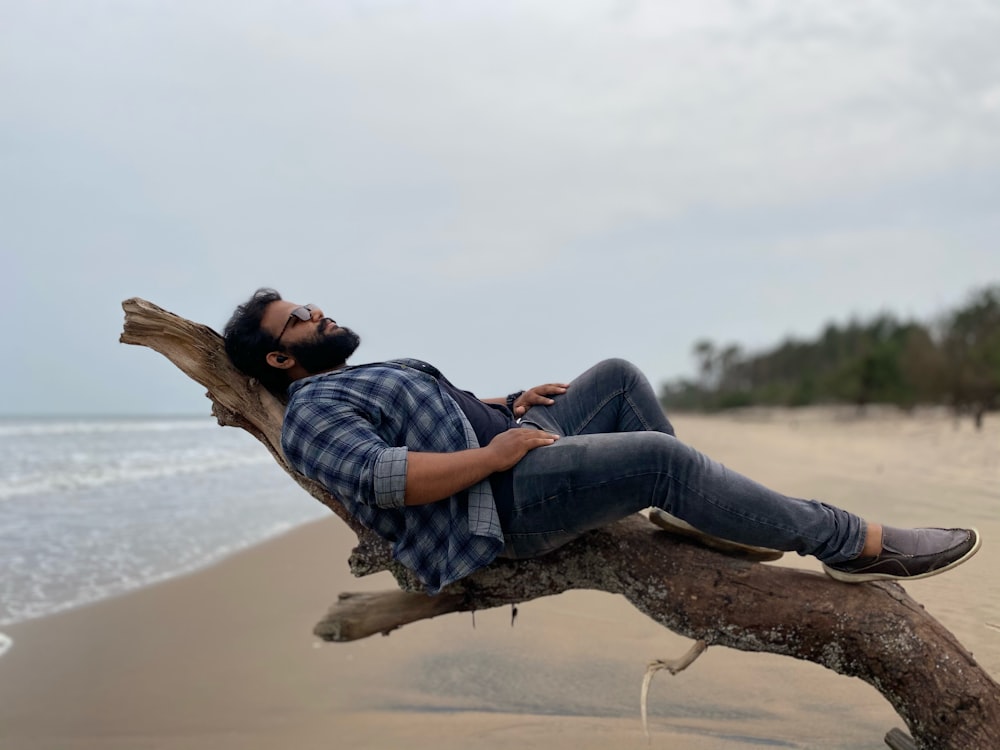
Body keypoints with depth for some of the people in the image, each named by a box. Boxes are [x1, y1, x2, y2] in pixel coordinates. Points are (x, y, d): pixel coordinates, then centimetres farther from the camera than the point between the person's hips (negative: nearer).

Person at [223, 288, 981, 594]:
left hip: (511, 445, 11)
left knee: (618, 378, 7)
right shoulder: (313, 409, -8)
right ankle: (857, 542, -15)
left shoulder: (358, 378, 25)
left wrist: (506, 406, 14)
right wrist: (493, 453, -23)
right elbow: (382, 476, -24)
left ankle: (704, 517, 7)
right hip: (503, 497, -11)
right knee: (661, 457, -24)